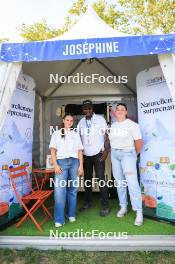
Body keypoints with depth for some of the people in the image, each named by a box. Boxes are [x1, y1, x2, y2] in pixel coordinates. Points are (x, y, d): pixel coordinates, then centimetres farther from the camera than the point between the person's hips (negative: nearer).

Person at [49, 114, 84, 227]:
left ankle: (71, 215, 20)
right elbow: (53, 150, 3)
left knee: (73, 189, 5)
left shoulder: (76, 134, 16)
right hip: (61, 162, -2)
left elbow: (80, 151, 11)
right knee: (59, 190, -8)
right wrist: (55, 165, -8)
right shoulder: (56, 133, 11)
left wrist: (81, 166, 2)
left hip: (74, 162, 2)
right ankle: (59, 219, 2)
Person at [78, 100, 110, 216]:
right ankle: (88, 202, 27)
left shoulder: (100, 119, -1)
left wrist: (106, 150, -13)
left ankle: (105, 205, 9)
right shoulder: (81, 122, 9)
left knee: (101, 179, -4)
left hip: (98, 154, -4)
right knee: (87, 179, 12)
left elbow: (107, 135, -4)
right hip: (86, 155, 4)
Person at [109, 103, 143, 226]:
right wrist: (114, 151, 5)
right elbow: (111, 140, 13)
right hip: (114, 154, 5)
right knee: (119, 182, 10)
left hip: (127, 153, -5)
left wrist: (135, 154, 3)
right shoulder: (113, 125, 12)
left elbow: (139, 141, -5)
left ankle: (139, 212, -1)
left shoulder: (132, 124, -4)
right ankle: (123, 207, 23)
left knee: (132, 182, -11)